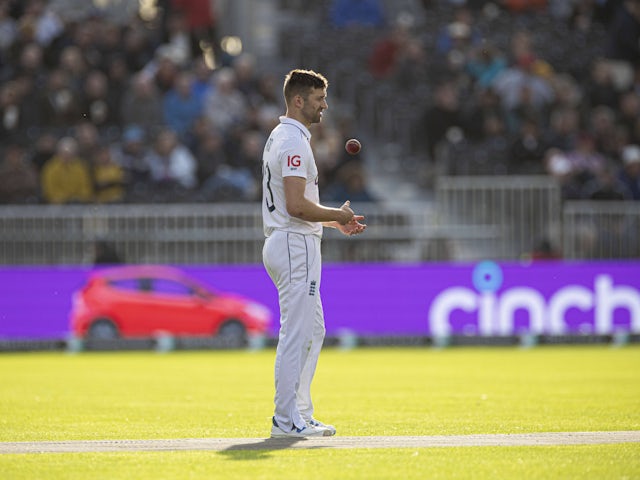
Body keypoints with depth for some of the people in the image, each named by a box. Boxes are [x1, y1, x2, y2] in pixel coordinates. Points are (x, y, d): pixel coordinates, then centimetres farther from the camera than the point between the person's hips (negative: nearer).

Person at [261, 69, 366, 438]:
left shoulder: (280, 138, 18)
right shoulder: (294, 141, -16)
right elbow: (296, 205, -24)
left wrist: (336, 222, 18)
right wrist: (339, 215, -10)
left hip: (284, 244, 11)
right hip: (296, 245, -11)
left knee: (314, 331, 15)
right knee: (296, 334, -8)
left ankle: (300, 414, 17)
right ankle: (287, 419, -6)